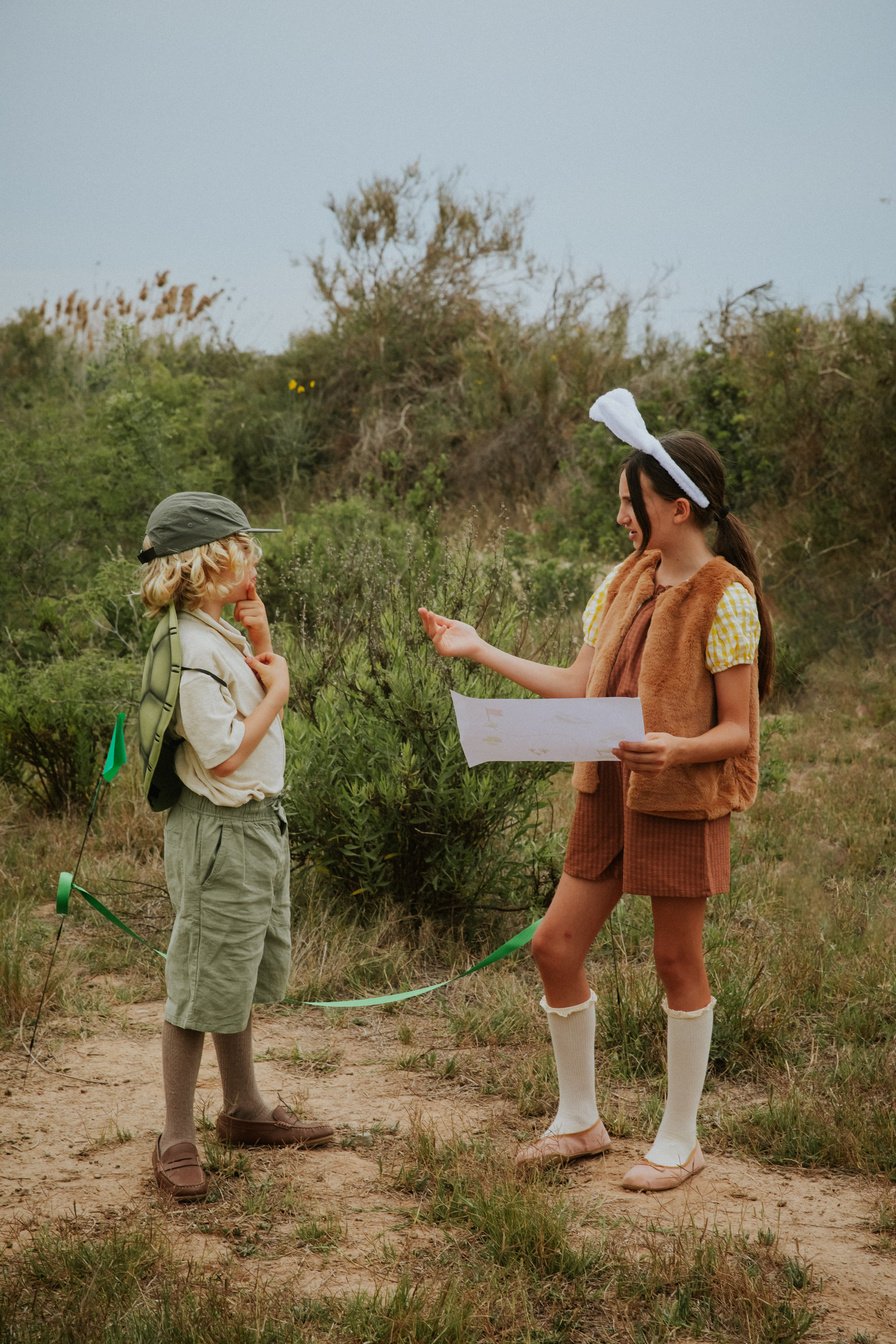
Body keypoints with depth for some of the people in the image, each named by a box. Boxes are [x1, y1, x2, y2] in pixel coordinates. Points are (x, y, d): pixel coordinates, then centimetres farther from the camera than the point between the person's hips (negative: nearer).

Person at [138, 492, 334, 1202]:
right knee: (202, 986, -1)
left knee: (242, 976, 21)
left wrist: (261, 638, 6)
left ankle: (244, 1106, 37)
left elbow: (257, 702, 19)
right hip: (221, 831, -10)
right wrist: (276, 690, -14)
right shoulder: (192, 649, -23)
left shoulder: (220, 633, 7)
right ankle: (177, 1141, 10)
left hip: (258, 822, 10)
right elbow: (224, 756, -25)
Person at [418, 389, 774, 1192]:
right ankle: (580, 1120, 24)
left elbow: (739, 730, -12)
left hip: (682, 801, -7)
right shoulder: (626, 582, 10)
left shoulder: (725, 599, -12)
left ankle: (680, 1141, 19)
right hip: (609, 796, 7)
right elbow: (577, 687, 11)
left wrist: (679, 748, -32)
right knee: (555, 947, 6)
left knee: (677, 961, 3)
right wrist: (479, 652, 10)